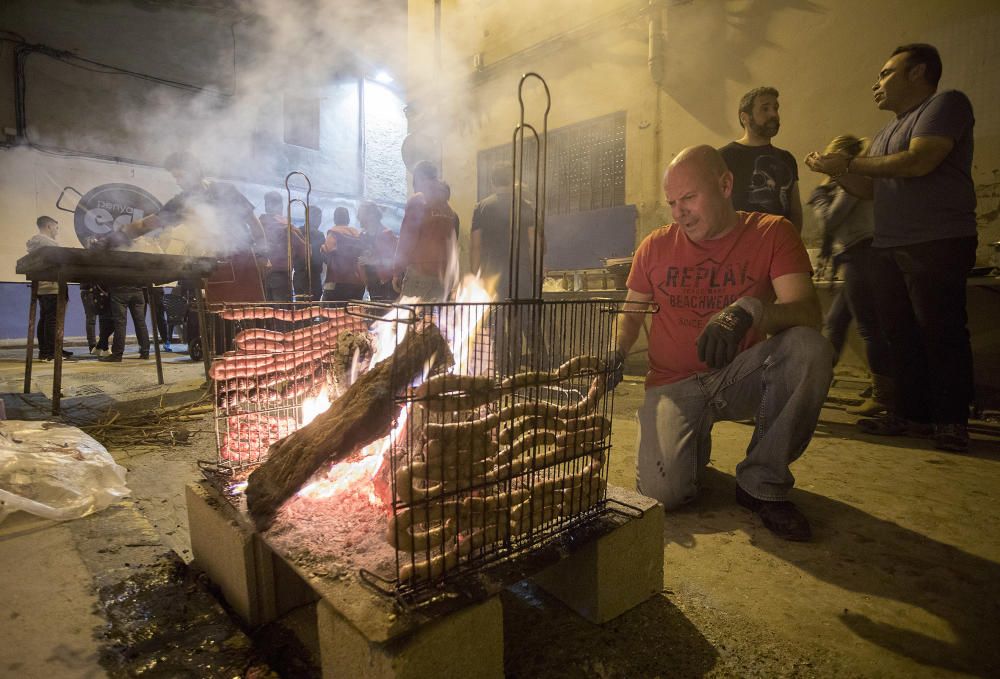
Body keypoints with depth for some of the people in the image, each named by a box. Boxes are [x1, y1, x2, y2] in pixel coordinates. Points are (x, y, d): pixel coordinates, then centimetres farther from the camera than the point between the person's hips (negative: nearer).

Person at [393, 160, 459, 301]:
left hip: (420, 273, -5)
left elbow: (406, 240, -6)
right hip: (444, 278, 6)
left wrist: (397, 273, -2)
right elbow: (453, 246, 14)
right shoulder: (450, 211, 13)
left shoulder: (418, 201, -2)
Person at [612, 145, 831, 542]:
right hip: (675, 385, 0)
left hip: (740, 377, 0)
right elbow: (631, 314, 14)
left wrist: (751, 311, -38)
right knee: (662, 492, -22)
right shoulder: (656, 246, 4)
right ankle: (693, 443, 18)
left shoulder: (772, 233, -2)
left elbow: (807, 311, -16)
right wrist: (616, 352, -7)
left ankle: (762, 483, -11)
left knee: (810, 348, -31)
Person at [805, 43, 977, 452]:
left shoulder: (947, 104, -1)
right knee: (900, 333, 6)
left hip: (938, 243, -8)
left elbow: (919, 161, -17)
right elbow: (869, 189, 23)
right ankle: (911, 414, 13)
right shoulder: (887, 133, 23)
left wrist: (850, 162, -8)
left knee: (940, 332, -6)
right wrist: (835, 170, 10)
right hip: (888, 246, 8)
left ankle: (951, 422, 2)